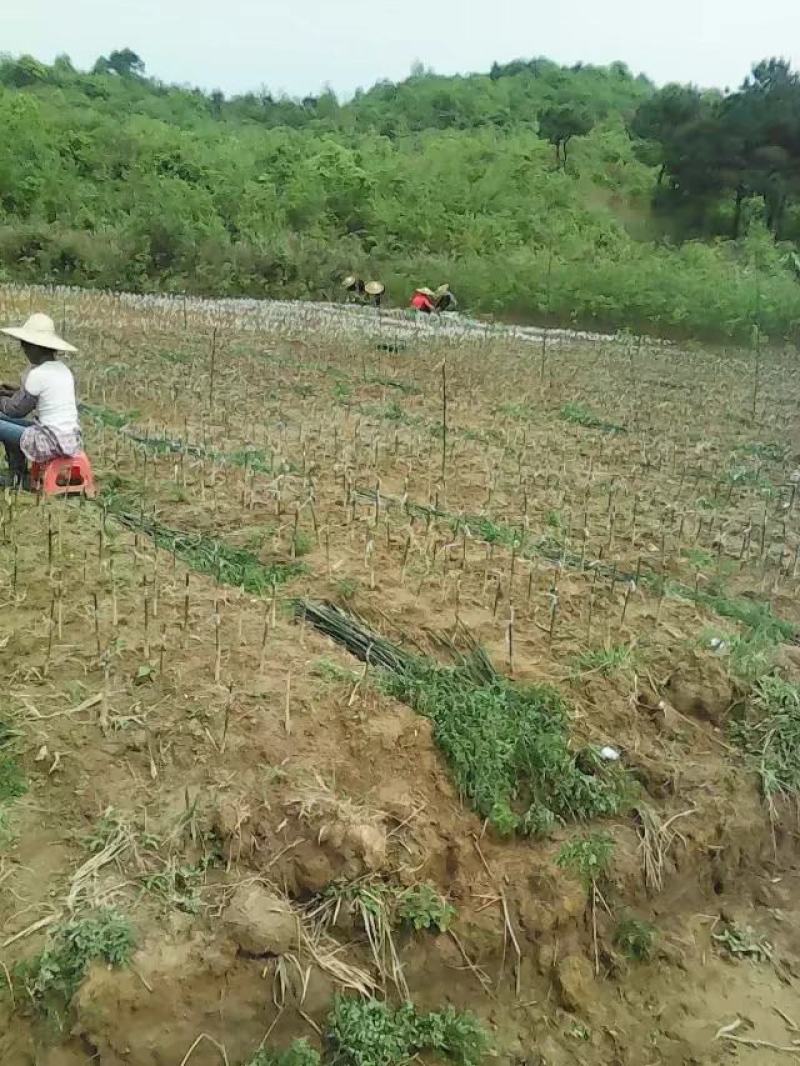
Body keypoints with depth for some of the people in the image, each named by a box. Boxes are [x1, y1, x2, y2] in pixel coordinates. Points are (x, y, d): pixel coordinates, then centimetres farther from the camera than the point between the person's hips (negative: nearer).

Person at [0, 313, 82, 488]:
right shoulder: (62, 368, 7)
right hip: (71, 438, 8)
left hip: (52, 442, -8)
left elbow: (16, 410, -5)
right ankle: (18, 480, 30)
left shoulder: (36, 374, -17)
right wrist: (16, 393, 22)